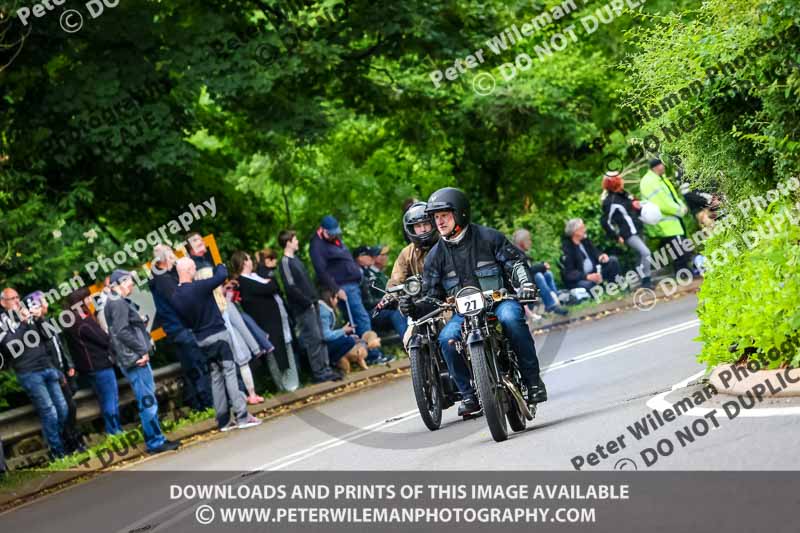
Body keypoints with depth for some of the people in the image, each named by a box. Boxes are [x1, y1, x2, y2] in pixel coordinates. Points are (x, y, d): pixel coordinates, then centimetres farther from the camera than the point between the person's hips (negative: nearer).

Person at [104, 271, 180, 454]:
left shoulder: (121, 302, 20)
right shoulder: (118, 304, -12)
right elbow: (122, 332, -21)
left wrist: (143, 351, 10)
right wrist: (142, 351, -16)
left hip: (137, 357, 11)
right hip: (134, 358, -11)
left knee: (149, 401, 14)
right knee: (148, 401, -8)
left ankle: (157, 439, 19)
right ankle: (155, 442, -5)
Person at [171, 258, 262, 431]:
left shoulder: (175, 297, 1)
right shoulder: (198, 287, -19)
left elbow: (184, 320, 9)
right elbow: (222, 275, -12)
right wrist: (219, 267, 9)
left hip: (201, 339, 7)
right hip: (218, 335, -7)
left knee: (216, 378, 12)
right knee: (230, 373, -4)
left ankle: (223, 420, 11)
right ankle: (242, 416, -8)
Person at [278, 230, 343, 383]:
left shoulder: (295, 260, 16)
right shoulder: (285, 262, -11)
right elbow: (291, 287, -18)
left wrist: (315, 298, 10)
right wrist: (307, 301, -14)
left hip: (311, 305, 9)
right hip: (303, 308, -9)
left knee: (320, 337, 8)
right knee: (314, 339, -7)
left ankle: (326, 368, 12)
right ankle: (319, 372, -3)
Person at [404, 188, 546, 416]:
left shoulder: (488, 237, 1)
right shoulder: (435, 256, 9)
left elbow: (515, 261, 3)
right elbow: (432, 296, 11)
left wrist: (526, 283, -17)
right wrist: (414, 307, -10)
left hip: (500, 300, -3)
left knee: (510, 318, -38)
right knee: (447, 339, -28)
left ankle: (532, 380, -27)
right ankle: (468, 394, -14)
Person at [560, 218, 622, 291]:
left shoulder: (585, 241, 4)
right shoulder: (566, 248, -19)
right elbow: (569, 273, -24)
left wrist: (601, 256, -13)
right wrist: (587, 277, -37)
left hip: (593, 273, 8)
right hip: (578, 279, -8)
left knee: (613, 260, 1)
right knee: (588, 284, -41)